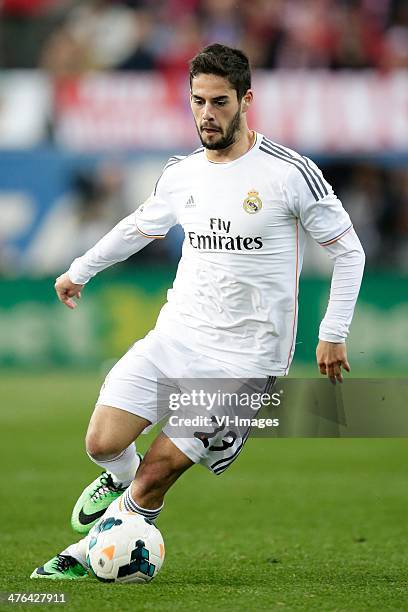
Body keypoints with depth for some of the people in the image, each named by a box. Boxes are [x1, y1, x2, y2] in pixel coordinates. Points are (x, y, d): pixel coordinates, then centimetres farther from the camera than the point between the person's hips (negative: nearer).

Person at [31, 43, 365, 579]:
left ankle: (92, 553, 13)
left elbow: (348, 251, -2)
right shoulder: (181, 174, 6)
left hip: (243, 355, -4)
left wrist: (333, 333, -7)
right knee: (104, 444, -11)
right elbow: (140, 226, 28)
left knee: (156, 473, -10)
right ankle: (119, 477, 25)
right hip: (176, 335, 5)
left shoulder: (291, 172, -9)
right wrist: (80, 270, 35)